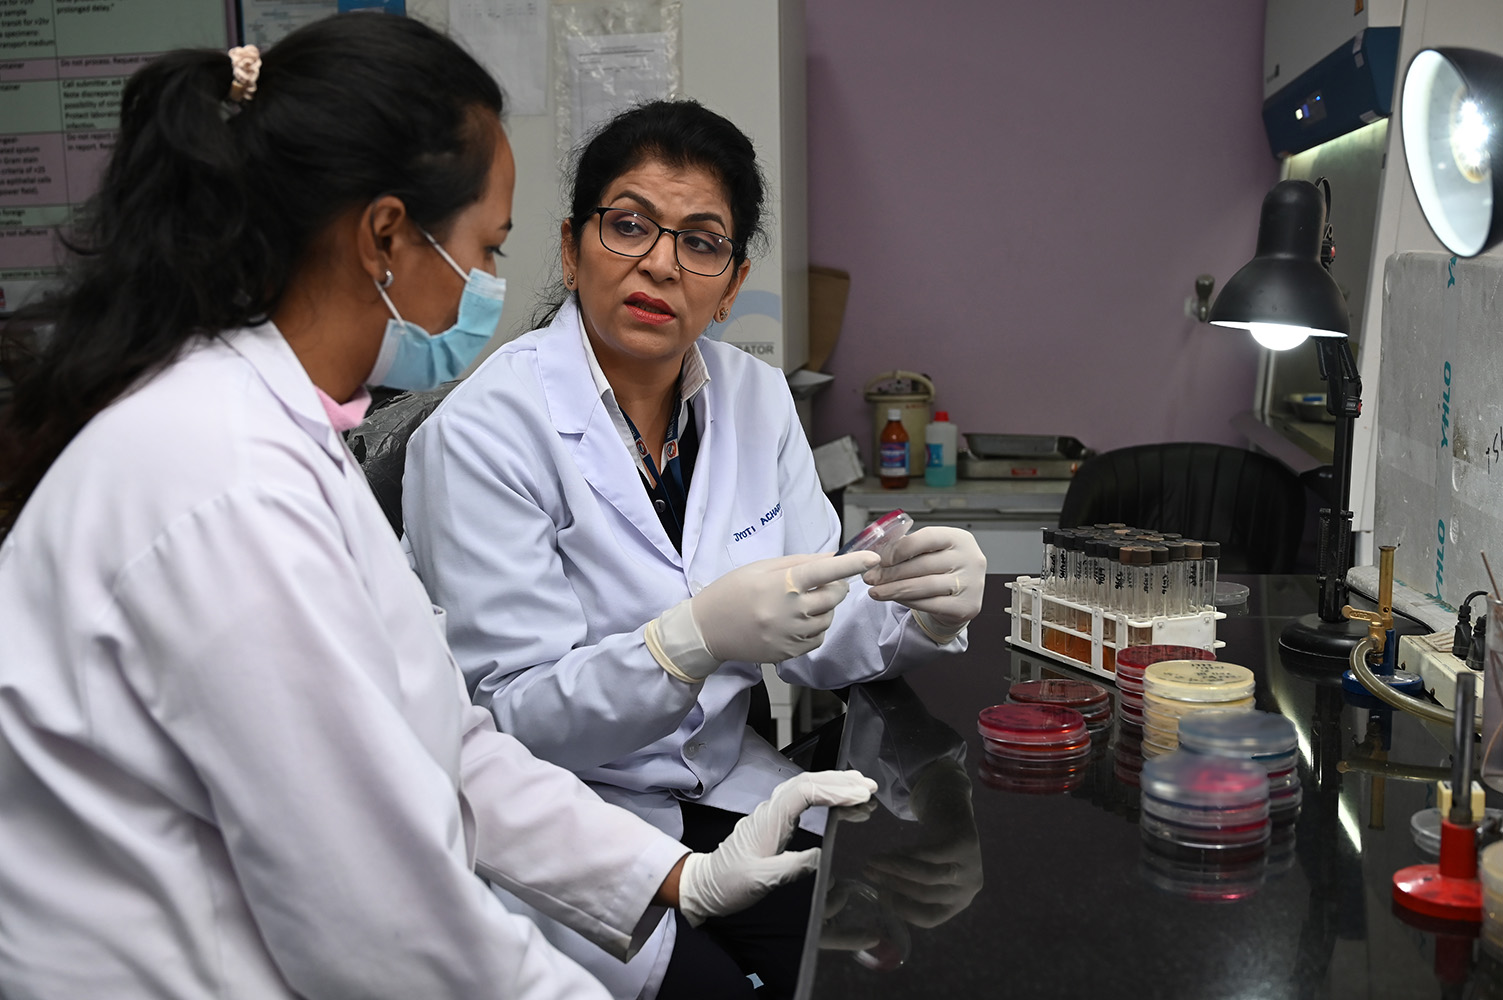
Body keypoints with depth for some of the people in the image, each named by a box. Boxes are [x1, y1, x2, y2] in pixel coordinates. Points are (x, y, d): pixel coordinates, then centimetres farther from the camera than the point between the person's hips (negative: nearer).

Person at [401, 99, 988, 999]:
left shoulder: (756, 398, 2)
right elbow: (512, 717, -17)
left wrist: (920, 612, -19)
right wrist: (696, 637, -33)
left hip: (722, 791, 5)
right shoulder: (486, 429, -16)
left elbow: (822, 641, 3)